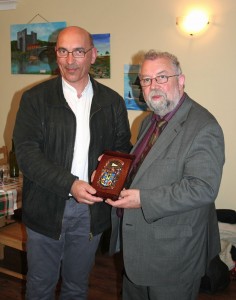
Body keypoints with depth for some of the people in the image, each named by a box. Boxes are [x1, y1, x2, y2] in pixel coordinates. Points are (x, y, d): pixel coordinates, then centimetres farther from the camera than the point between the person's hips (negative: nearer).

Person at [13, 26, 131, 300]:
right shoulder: (35, 99, -4)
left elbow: (123, 149, 7)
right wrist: (70, 184, -23)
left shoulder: (112, 102, 3)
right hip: (46, 208, -1)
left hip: (91, 209, 2)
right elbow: (26, 152, -12)